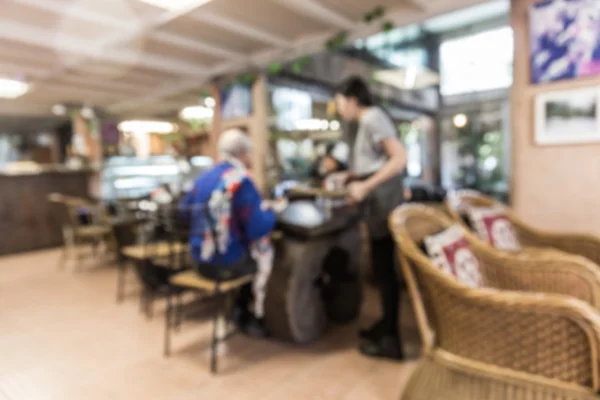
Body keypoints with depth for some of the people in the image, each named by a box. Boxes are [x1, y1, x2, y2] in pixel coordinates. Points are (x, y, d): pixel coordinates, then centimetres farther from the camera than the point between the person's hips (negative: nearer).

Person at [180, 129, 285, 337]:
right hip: (227, 263, -7)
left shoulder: (203, 177, 5)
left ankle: (240, 311, 34)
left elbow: (185, 209, 20)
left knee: (249, 249, 30)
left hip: (200, 260, 7)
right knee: (265, 251, 20)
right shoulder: (241, 181, -16)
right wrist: (270, 210, 0)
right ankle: (258, 318, 25)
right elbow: (260, 228, -21)